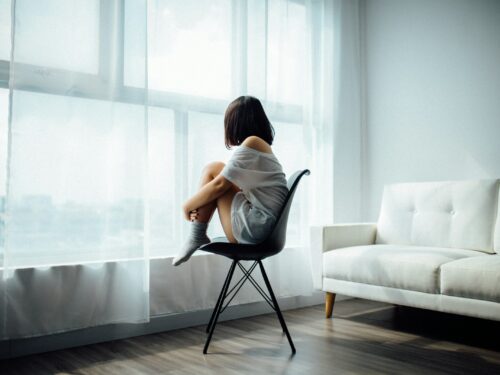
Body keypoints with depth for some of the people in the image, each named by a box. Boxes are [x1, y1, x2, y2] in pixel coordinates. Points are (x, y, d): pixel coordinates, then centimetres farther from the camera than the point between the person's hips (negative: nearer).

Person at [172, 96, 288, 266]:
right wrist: (199, 205, 8)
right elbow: (229, 185, 19)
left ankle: (196, 237, 3)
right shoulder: (262, 145, 19)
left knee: (213, 170, -2)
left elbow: (220, 185, -10)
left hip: (255, 227, -10)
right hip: (266, 228, 10)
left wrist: (189, 205, 4)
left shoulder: (252, 142, -9)